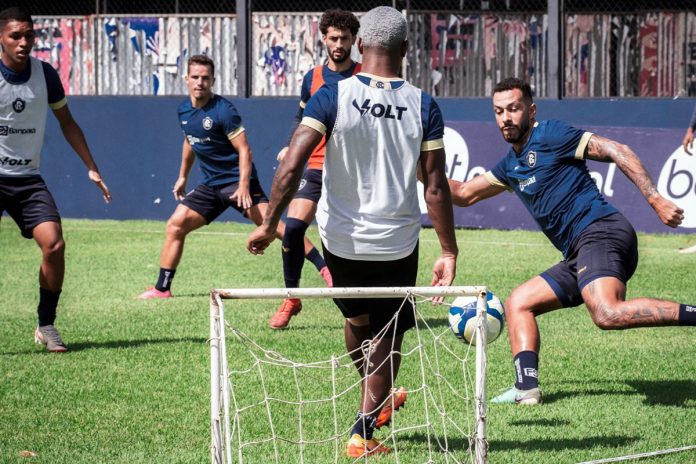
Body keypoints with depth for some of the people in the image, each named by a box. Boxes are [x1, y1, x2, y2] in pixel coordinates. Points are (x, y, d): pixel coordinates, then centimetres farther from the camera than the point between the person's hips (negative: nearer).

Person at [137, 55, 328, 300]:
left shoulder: (224, 110, -16)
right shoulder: (184, 110, 6)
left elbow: (243, 149, -17)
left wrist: (244, 186, -25)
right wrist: (183, 176, 29)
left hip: (237, 181, -7)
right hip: (211, 185, 7)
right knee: (175, 225, 0)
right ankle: (162, 289, 9)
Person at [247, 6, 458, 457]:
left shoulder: (333, 97, -11)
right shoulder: (423, 107, -8)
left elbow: (292, 166, -18)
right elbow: (436, 188, -9)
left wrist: (269, 224, -11)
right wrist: (449, 253, -2)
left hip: (341, 239, 1)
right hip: (398, 245, -1)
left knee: (357, 321, 27)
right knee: (387, 338, 15)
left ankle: (379, 403, 47)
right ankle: (363, 433, 10)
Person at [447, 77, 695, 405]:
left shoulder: (549, 135, -1)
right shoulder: (510, 167, 24)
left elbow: (616, 151, -6)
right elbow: (464, 194, 36)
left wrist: (655, 200, -15)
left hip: (601, 232, -9)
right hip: (577, 256, 9)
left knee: (607, 314, -33)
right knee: (518, 304, 11)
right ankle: (527, 388, 0)